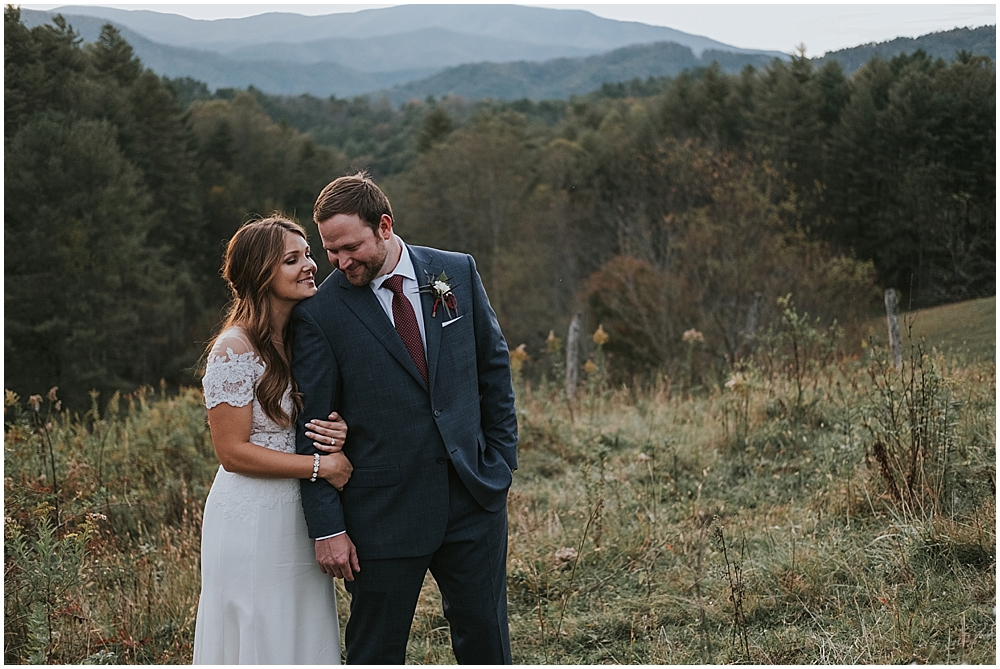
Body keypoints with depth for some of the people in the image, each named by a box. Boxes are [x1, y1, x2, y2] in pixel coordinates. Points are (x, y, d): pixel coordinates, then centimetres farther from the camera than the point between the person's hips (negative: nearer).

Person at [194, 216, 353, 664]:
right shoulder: (235, 350, -15)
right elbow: (233, 451, -16)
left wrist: (338, 434, -6)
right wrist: (320, 466, -17)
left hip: (300, 519, 7)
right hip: (252, 521, -7)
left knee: (305, 638, 14)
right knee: (259, 642, 3)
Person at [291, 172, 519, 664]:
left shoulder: (458, 273, 2)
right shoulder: (319, 314, -7)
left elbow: (494, 367, 10)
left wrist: (502, 459, 5)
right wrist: (327, 528, -8)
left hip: (472, 496, 3)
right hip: (383, 510, -2)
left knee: (485, 637, 12)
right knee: (376, 651, 7)